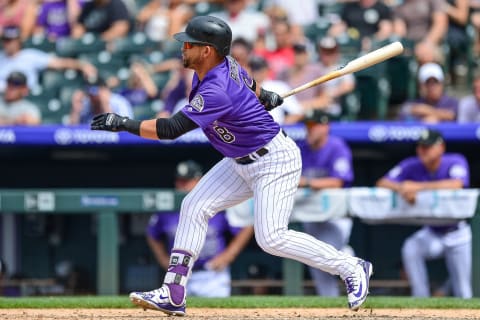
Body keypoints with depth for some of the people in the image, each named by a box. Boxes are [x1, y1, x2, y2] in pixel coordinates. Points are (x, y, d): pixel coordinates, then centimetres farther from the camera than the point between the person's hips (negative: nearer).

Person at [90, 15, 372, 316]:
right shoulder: (225, 64, -5)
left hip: (275, 161, -10)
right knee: (194, 208, 1)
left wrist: (124, 124, -31)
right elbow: (247, 81, 18)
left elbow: (171, 129, -35)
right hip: (242, 163, 10)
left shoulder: (216, 92, -32)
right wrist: (263, 97, 37)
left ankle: (351, 269, 1)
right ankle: (173, 295, 2)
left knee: (271, 238, -16)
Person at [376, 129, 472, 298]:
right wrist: (402, 189, -38)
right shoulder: (412, 166, -10)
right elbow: (382, 183, -16)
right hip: (430, 233, 2)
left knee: (462, 289, -3)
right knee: (410, 249, -28)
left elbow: (456, 184, -40)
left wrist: (417, 187, -43)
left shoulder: (456, 162, -19)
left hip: (456, 233, -2)